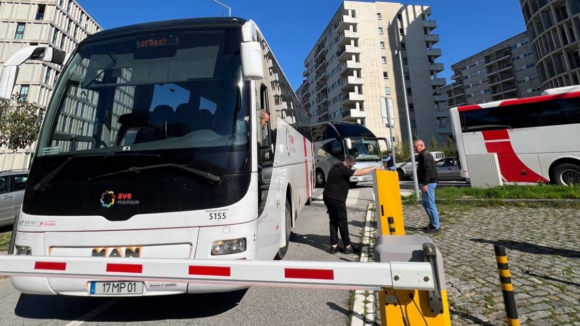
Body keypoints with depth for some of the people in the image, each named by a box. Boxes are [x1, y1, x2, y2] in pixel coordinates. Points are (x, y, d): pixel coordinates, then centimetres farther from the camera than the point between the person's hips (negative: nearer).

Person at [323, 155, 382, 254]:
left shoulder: (337, 167, 17)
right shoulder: (343, 169, -13)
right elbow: (360, 172, -13)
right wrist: (373, 168, -3)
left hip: (328, 197, 10)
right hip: (336, 199, -10)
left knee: (333, 221, 12)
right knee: (342, 222, 1)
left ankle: (334, 246, 15)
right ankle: (348, 247, 12)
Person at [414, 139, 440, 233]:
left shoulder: (425, 155, -15)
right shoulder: (422, 155, 17)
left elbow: (428, 170, -23)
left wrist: (425, 184, -24)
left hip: (428, 183, -11)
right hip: (427, 183, 11)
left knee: (430, 204, -4)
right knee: (425, 203, 16)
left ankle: (435, 226, 5)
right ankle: (433, 222, 26)